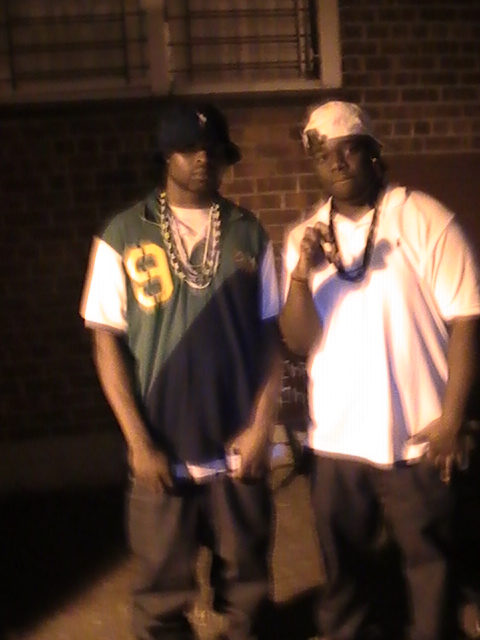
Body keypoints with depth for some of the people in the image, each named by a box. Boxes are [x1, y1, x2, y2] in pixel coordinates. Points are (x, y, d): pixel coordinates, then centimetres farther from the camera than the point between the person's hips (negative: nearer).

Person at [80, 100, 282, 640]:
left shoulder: (249, 234, 2)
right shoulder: (123, 237, -4)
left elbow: (271, 334, 4)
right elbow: (107, 342, -3)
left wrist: (261, 425, -3)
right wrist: (139, 443, -7)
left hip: (240, 449, 2)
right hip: (163, 453, -1)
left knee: (246, 584, 17)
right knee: (162, 595, 14)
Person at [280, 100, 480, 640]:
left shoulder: (425, 219, -7)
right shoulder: (303, 238, 3)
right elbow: (297, 341, -3)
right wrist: (302, 274, -21)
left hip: (415, 436, -3)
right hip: (334, 437, 3)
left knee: (428, 561, 14)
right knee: (341, 564, 19)